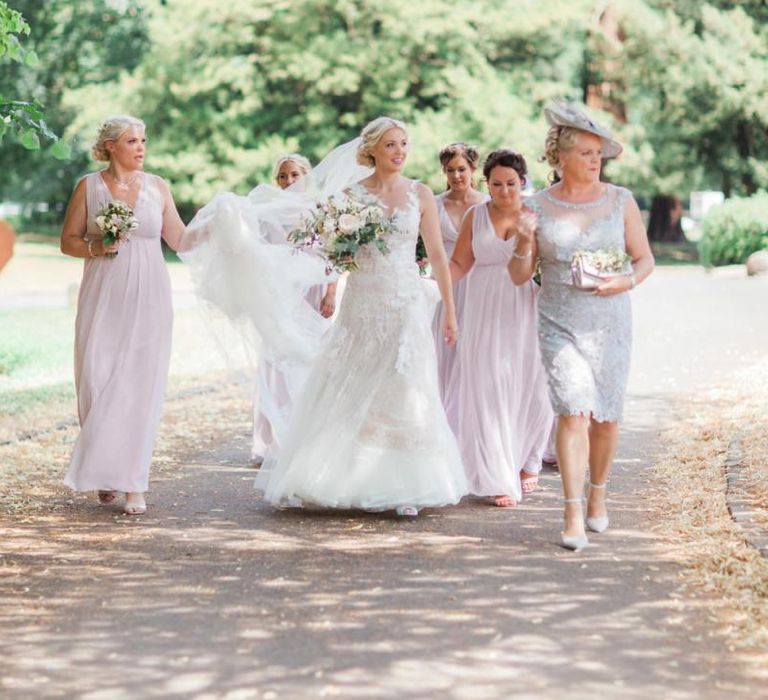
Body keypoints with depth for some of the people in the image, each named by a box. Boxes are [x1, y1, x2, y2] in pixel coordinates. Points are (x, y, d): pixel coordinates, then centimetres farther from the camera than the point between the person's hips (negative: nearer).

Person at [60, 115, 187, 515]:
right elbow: (68, 241, 7)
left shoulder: (157, 186, 7)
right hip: (103, 298, 0)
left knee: (140, 387, -5)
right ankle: (104, 471, 18)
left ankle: (133, 482, -2)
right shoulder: (89, 186, 3)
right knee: (98, 382, -1)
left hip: (148, 300, 1)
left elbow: (180, 240, 10)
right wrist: (96, 248, -11)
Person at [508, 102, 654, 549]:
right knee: (573, 412, -14)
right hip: (559, 325, -1)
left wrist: (628, 281, -13)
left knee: (606, 416, 8)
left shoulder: (621, 201, 2)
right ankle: (574, 517, -14)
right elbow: (520, 275, 5)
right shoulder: (538, 207, 1)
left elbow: (646, 259, 8)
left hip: (610, 324, 1)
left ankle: (598, 494, 33)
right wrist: (524, 245, -15)